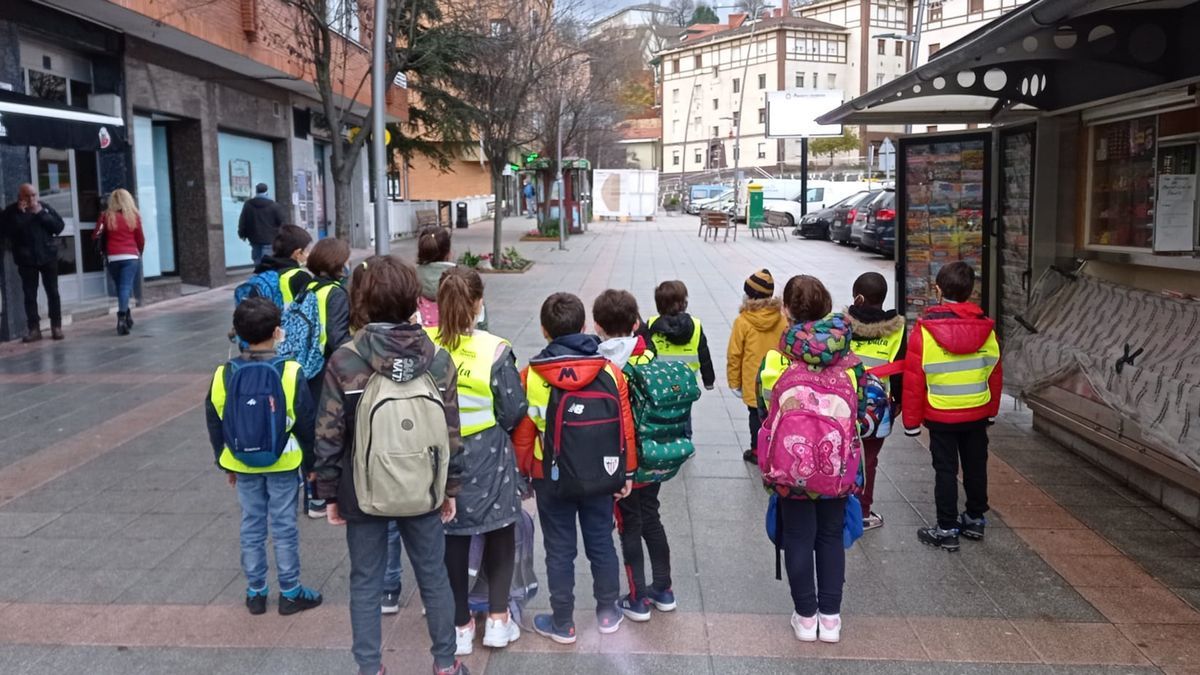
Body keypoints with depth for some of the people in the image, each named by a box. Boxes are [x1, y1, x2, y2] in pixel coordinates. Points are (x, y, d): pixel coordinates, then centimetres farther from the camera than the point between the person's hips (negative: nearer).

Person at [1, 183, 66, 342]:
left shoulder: (44, 207, 3)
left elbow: (59, 226, -4)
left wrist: (41, 214, -14)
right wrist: (19, 214, -16)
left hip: (48, 257, 0)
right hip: (26, 260, 0)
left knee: (53, 293, 3)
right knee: (29, 295, 0)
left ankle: (56, 327, 8)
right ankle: (34, 329, 4)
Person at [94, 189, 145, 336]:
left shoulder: (107, 216, 3)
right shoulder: (133, 216, 2)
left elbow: (96, 236, 7)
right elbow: (140, 239, 8)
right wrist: (140, 251, 26)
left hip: (113, 258, 1)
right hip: (130, 257, -1)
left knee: (120, 287, 16)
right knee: (126, 287, -8)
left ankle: (125, 315, 19)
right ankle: (122, 316, -23)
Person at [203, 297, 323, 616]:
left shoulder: (225, 374, -5)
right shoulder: (289, 372, -14)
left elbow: (215, 423, 4)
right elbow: (306, 422, -8)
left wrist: (226, 464, 16)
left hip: (243, 463, 3)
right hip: (283, 462, -3)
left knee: (251, 526, 14)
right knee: (284, 526, 7)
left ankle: (255, 593, 23)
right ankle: (290, 592, 16)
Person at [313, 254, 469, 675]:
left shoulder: (344, 362, -12)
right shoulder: (438, 359, -6)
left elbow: (329, 438, -9)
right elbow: (451, 433, -2)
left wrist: (329, 493, 3)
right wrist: (451, 488, 9)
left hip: (364, 493, -2)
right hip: (423, 492, 2)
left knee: (365, 583, 13)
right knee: (434, 577, 17)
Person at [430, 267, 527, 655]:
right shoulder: (494, 350, -18)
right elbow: (514, 412, -11)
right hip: (487, 456, -2)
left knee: (452, 539, 15)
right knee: (499, 534, 18)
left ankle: (461, 626, 25)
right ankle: (498, 620, 22)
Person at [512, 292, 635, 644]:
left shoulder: (531, 376, -13)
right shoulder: (610, 372, -9)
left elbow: (522, 433, -6)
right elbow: (626, 428, -3)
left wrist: (521, 474, 8)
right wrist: (627, 473, 8)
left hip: (552, 479, -2)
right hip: (601, 476, 2)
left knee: (559, 550, 11)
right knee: (601, 543, 17)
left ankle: (562, 623, 22)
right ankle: (608, 613, 31)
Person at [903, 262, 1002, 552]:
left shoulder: (925, 328, -15)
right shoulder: (985, 327, -3)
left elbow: (913, 378, -13)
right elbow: (995, 372, 6)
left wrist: (911, 420, -3)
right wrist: (991, 411, 20)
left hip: (940, 416, -4)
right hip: (977, 414, 4)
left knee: (945, 470, 5)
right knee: (976, 467, 18)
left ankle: (947, 530, 10)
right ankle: (975, 519, 32)